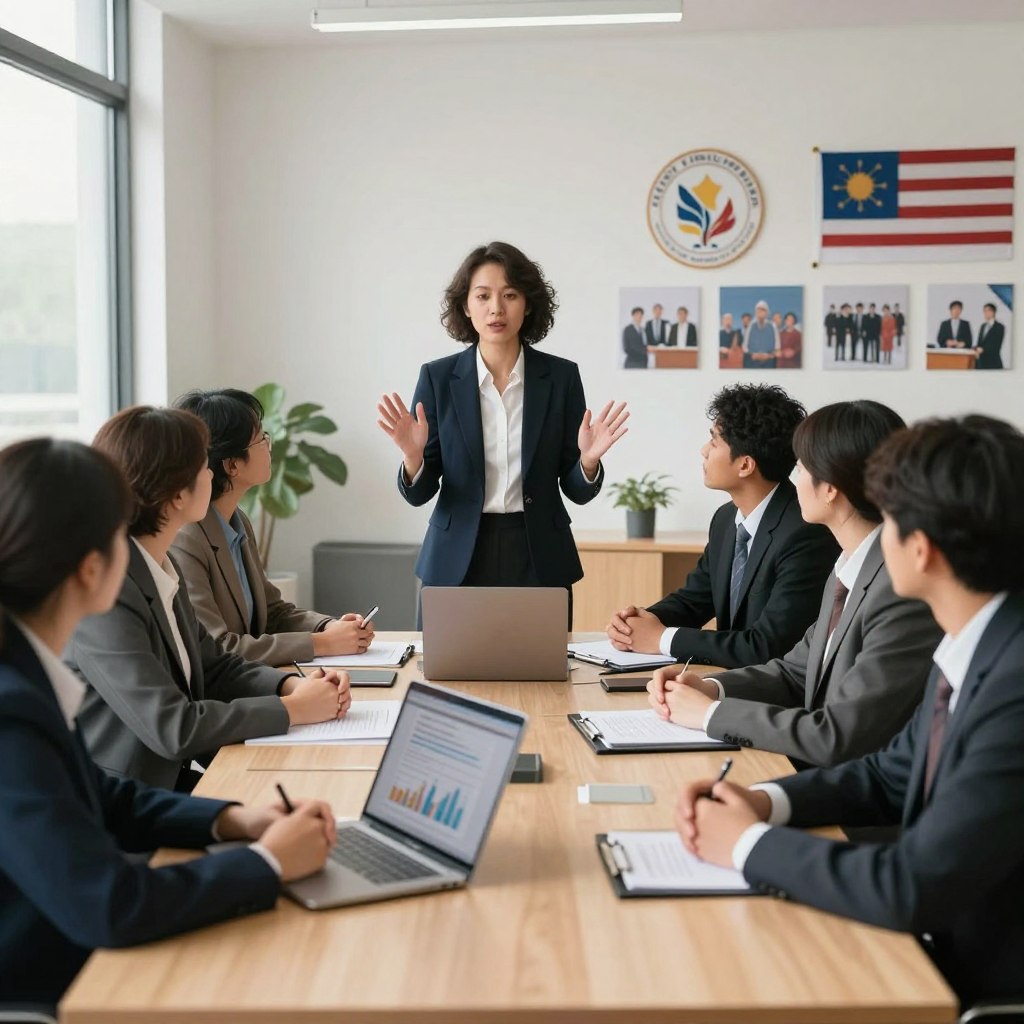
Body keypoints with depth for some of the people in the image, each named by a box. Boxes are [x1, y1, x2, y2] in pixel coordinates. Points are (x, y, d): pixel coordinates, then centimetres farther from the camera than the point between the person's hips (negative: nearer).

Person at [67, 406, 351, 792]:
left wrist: (293, 685, -4)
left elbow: (211, 666, 14)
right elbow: (170, 727, -24)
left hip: (173, 783, 8)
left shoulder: (161, 565, 5)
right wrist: (293, 708, -16)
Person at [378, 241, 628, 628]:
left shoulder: (561, 376, -1)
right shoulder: (438, 377, -1)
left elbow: (576, 490, 2)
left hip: (539, 560, 0)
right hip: (457, 563, 0)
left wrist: (588, 460, -18)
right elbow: (419, 493, -1)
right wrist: (413, 456, -21)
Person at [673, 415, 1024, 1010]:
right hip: (941, 951, 7)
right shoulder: (974, 648, 1)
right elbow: (891, 777, 13)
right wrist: (764, 802, -3)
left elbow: (914, 889, -28)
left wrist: (751, 843, -14)